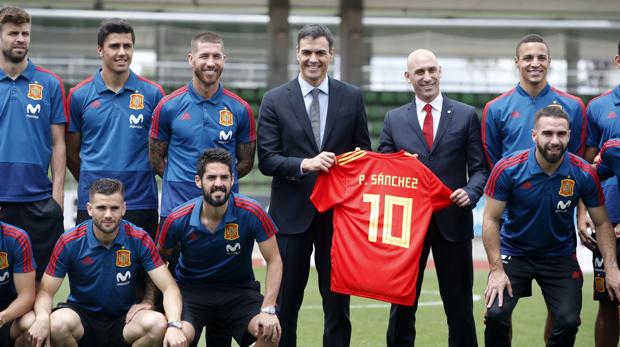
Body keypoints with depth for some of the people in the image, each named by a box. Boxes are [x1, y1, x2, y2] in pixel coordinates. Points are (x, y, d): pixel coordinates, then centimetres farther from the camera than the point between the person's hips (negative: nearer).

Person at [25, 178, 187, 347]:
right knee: (58, 323, -35)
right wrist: (42, 318, -32)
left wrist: (174, 325, -31)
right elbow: (46, 291, -7)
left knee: (157, 324, -31)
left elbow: (169, 287, -11)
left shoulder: (139, 240, -8)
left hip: (124, 319, 1)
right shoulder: (69, 242, -9)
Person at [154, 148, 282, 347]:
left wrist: (268, 310, -17)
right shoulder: (178, 220, -15)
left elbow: (273, 261, -9)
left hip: (239, 288, 1)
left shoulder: (252, 213, -18)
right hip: (191, 290, -1)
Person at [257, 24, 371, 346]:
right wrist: (304, 165, -18)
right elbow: (266, 159, -3)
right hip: (292, 212, -1)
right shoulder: (275, 100, 2)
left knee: (337, 301, 4)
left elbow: (363, 152, 9)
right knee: (285, 301, 5)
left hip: (338, 211, 1)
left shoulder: (352, 98, 6)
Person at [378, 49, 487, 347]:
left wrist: (470, 192, -15)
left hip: (452, 221, -1)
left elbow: (479, 168, 4)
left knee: (460, 308, 4)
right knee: (402, 308, 7)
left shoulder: (466, 115, 5)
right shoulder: (394, 119, 9)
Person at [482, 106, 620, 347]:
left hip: (560, 256, 1)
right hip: (514, 253, -1)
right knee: (496, 315, -20)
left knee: (568, 321, -14)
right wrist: (496, 270, -19)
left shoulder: (584, 174, -13)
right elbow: (491, 219, -12)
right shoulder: (508, 169, -17)